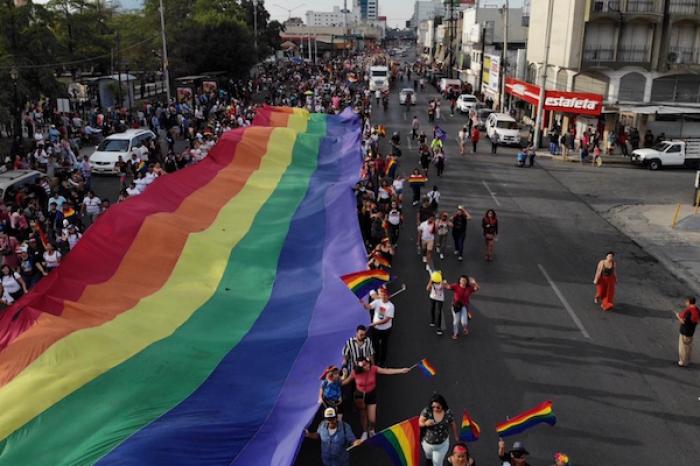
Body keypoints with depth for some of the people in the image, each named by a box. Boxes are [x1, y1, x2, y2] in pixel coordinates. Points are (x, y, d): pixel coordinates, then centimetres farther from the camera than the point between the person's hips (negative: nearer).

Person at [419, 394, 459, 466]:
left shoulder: (448, 413, -22)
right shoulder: (427, 411, -25)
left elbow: (453, 425, -6)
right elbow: (419, 423, -19)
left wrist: (457, 437, 7)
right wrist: (425, 423, -42)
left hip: (442, 444, -2)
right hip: (427, 443, 2)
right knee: (428, 455, 32)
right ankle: (429, 459, 68)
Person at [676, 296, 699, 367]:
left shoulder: (687, 310, -25)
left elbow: (683, 321, -24)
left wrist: (678, 315, -8)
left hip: (685, 331, -8)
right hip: (691, 331, 8)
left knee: (683, 347, 4)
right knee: (689, 346, 21)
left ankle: (683, 362, 12)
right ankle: (688, 360, 33)